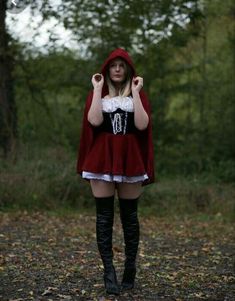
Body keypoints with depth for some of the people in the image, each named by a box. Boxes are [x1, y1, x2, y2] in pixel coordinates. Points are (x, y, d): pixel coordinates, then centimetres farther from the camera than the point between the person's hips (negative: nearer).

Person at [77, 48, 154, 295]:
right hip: (102, 159, 0)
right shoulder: (97, 94, 9)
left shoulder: (138, 94, 10)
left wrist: (135, 91, -7)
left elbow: (142, 124, -9)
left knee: (129, 215, 5)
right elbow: (94, 121, -12)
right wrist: (98, 89, -6)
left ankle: (130, 268, 14)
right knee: (104, 215, -5)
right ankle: (109, 271, -4)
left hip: (130, 159, 0)